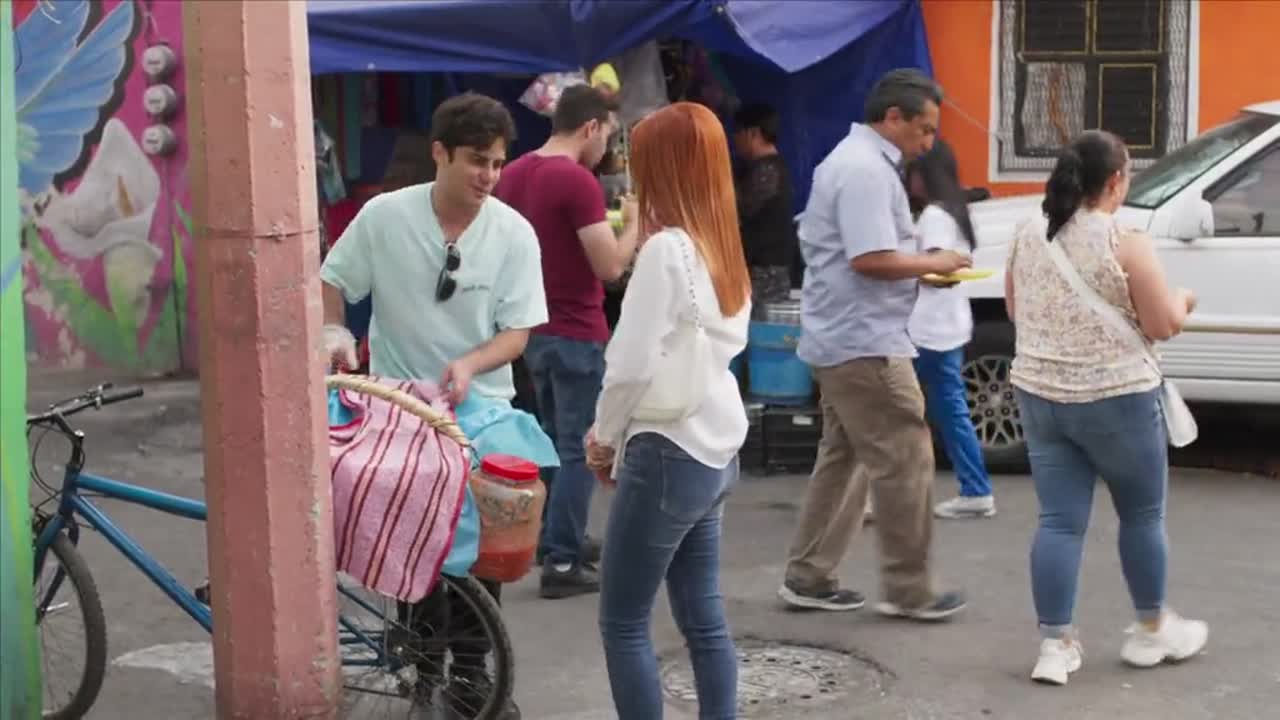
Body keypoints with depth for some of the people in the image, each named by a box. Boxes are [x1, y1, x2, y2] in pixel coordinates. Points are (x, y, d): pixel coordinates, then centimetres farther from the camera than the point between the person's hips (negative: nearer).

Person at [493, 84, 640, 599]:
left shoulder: (513, 175, 7)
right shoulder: (578, 181, -19)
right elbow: (610, 266, -21)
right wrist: (636, 222, -3)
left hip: (533, 329, 9)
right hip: (575, 334, -9)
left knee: (554, 440, 20)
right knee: (579, 449, -2)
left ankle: (559, 539, 29)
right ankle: (561, 564, 0)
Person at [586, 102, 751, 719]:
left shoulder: (666, 250, -16)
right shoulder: (724, 249, 9)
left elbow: (633, 366, -19)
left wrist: (604, 438, -2)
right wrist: (621, 439, 13)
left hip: (669, 455, -8)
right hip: (715, 452, 8)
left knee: (623, 623, 2)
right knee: (704, 618, 13)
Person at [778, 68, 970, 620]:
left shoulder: (850, 159, 17)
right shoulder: (867, 169, -17)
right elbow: (871, 259, -26)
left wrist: (919, 264, 11)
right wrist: (933, 263, -11)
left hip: (840, 337, 11)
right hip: (864, 341, -11)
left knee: (843, 458, 15)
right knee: (904, 461, -4)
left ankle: (808, 578, 18)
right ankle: (909, 591, 3)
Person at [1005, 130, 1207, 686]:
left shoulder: (1028, 236, 4)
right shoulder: (1127, 243, -14)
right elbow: (1162, 326, -10)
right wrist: (1182, 302, 11)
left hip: (1039, 396, 5)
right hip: (1115, 399, -5)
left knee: (1059, 521, 7)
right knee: (1142, 515, 14)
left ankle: (1054, 645, 4)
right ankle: (1152, 630, 28)